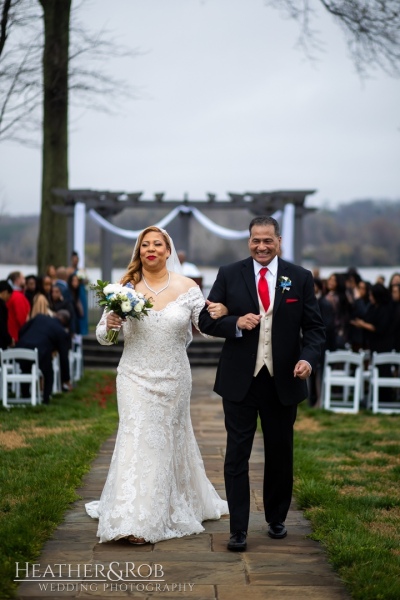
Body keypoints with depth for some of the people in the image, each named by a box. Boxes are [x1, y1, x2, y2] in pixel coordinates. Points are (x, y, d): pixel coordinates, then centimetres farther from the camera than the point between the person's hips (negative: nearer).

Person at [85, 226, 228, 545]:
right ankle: (136, 519, -4)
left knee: (169, 440, 13)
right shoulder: (126, 288, -2)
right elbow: (102, 336, 2)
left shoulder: (187, 287, -3)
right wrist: (110, 324, -21)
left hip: (173, 378, 1)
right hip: (136, 378, -1)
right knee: (137, 440, -7)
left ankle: (175, 508, 33)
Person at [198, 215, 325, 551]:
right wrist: (236, 324, -17)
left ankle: (277, 520, 32)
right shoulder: (229, 275, 1)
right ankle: (238, 530, 7)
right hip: (239, 381, -1)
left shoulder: (300, 278, 2)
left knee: (280, 455, 14)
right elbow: (206, 320, 1)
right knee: (237, 455, 0)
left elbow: (314, 327, 1)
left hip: (283, 381, 1)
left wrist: (308, 358, -17)